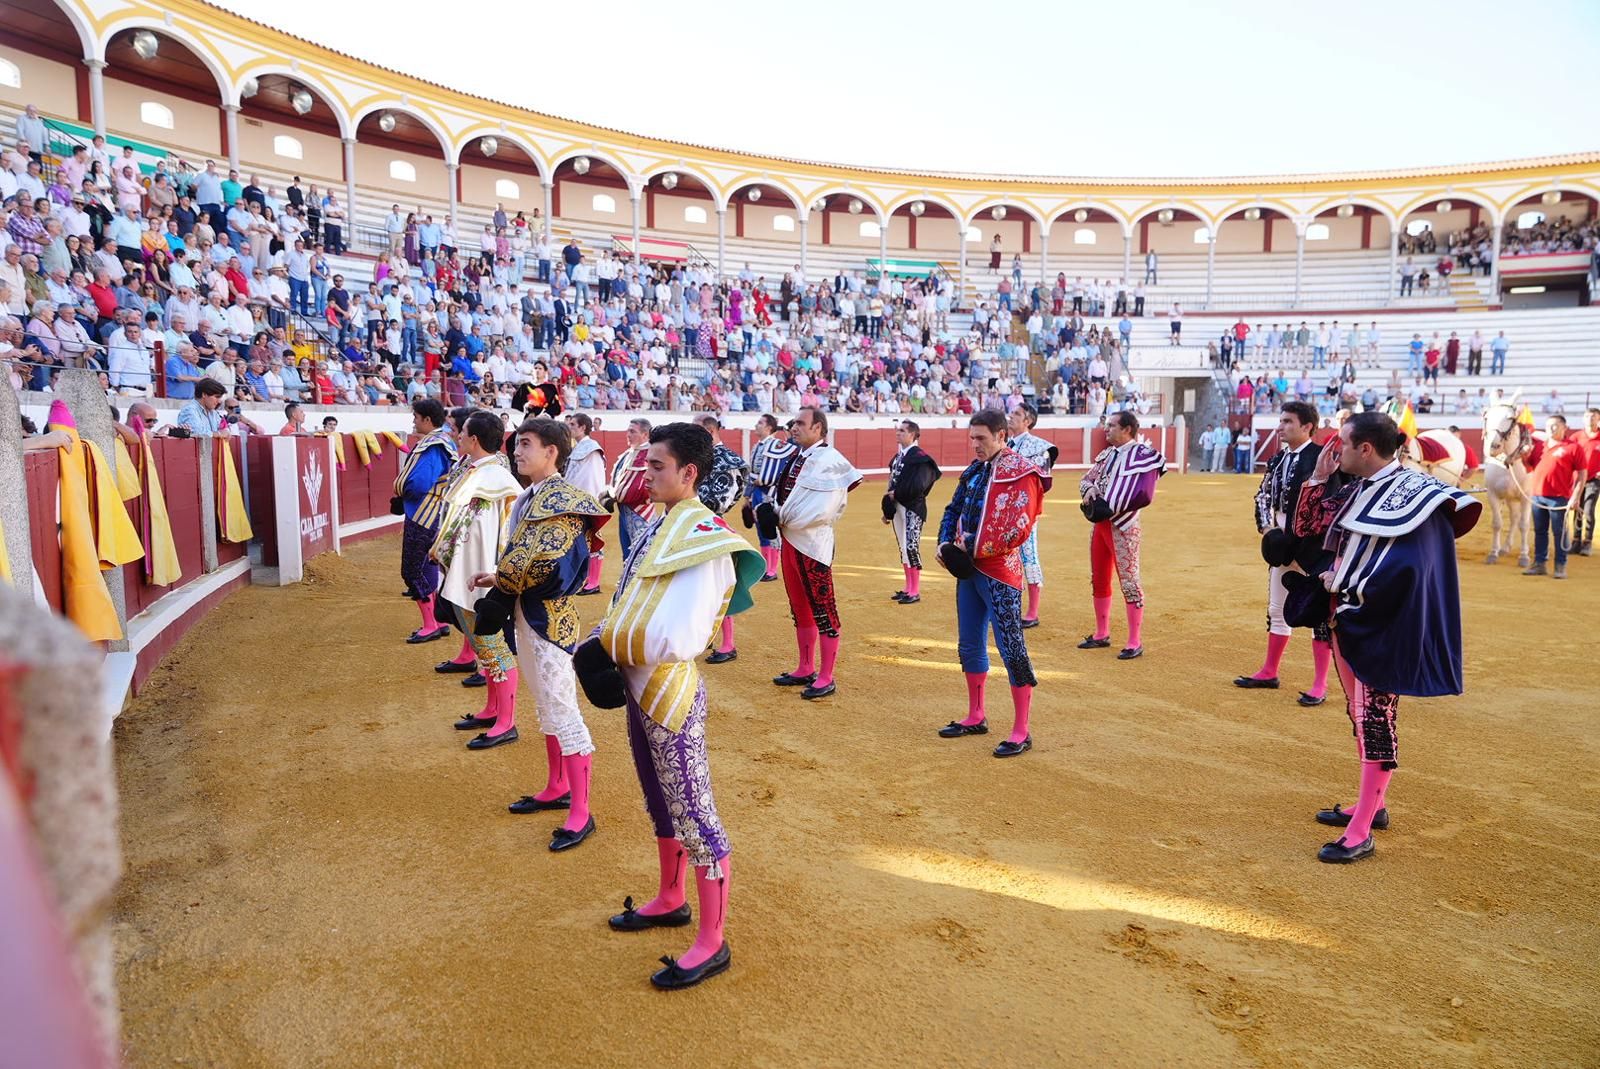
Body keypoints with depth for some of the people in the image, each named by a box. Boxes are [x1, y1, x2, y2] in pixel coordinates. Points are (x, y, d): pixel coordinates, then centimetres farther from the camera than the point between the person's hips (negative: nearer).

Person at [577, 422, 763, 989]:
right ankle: (670, 901, 45)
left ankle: (712, 943, 18)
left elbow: (677, 639, -31)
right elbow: (627, 605, 12)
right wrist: (603, 642, -7)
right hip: (638, 687, 10)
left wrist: (606, 648, -17)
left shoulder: (704, 538, -22)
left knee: (695, 815, 3)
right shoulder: (660, 524, 7)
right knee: (662, 804, 24)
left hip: (669, 692, -9)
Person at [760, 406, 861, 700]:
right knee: (800, 609, 18)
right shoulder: (795, 456, 11)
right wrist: (767, 509, -5)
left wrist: (783, 518, -15)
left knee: (823, 611, -1)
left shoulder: (829, 460, -15)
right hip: (789, 540, 9)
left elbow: (821, 510, -23)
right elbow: (779, 491, 16)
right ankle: (806, 670, 31)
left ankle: (826, 679, 9)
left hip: (812, 545, -9)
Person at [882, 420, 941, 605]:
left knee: (911, 547, -9)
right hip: (897, 508, 9)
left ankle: (915, 592, -1)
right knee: (903, 548, 14)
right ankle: (908, 587, 25)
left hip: (912, 509, -9)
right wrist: (887, 509, 14)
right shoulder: (897, 457, 15)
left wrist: (896, 494, -13)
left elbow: (918, 486, -22)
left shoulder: (920, 457, -13)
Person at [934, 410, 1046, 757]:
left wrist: (974, 548, -15)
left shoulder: (1021, 473, -13)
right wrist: (945, 543, 1)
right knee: (969, 645, 17)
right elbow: (954, 509, 18)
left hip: (999, 572, -9)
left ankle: (1021, 732, 3)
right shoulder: (975, 469, 12)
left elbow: (1018, 528, -20)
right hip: (968, 569, 9)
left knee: (1011, 649, -5)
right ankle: (975, 717, 32)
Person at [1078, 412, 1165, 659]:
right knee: (1098, 580, 14)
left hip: (1123, 526, -8)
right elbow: (1086, 480, 17)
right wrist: (1090, 489, -7)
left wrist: (1111, 508, -20)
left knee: (1129, 581, -7)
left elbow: (1144, 495, -19)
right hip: (1099, 523, 8)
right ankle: (1102, 634, 27)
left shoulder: (1144, 456, -11)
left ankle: (1135, 643, -1)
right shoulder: (1107, 453, 14)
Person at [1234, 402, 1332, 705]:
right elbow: (1263, 494, 18)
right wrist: (1267, 527, 2)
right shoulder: (1278, 458, 12)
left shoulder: (1321, 457, -12)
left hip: (1311, 544, -8)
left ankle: (1320, 685, 6)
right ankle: (1269, 672, 29)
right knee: (1277, 609, 17)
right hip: (1280, 542, 8)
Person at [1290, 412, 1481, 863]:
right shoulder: (1355, 490, 8)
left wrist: (1343, 585, -13)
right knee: (1359, 716, 17)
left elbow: (1405, 569, -23)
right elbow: (1306, 529, 14)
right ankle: (1371, 806, 31)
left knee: (1375, 720, -3)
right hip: (1345, 617, 9)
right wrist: (1318, 479, 4)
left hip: (1378, 626, -9)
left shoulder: (1412, 494, -16)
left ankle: (1361, 833, 3)